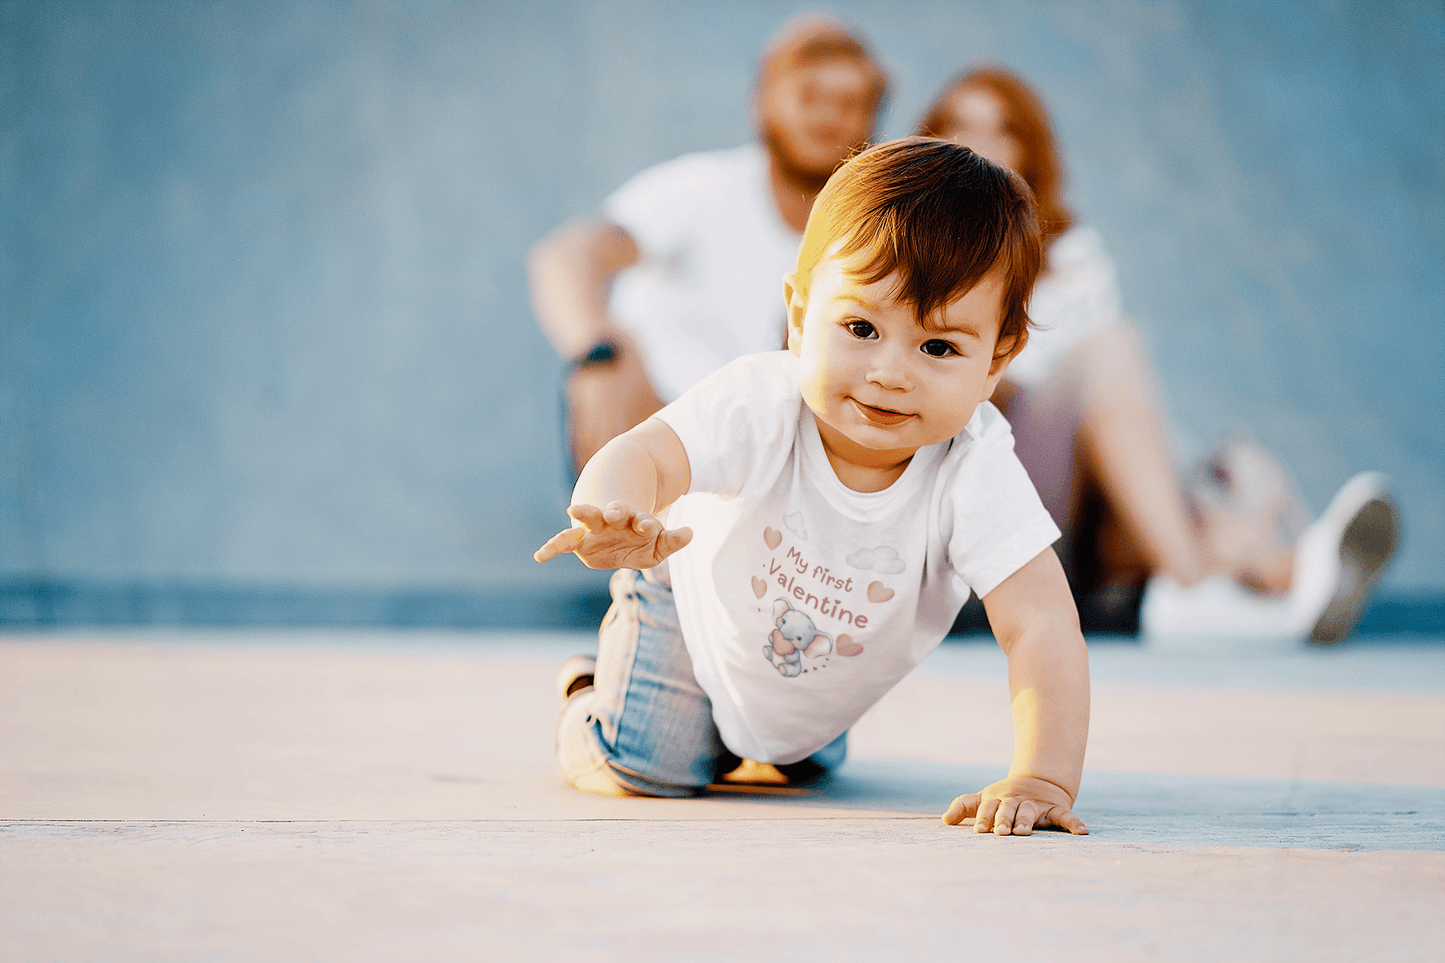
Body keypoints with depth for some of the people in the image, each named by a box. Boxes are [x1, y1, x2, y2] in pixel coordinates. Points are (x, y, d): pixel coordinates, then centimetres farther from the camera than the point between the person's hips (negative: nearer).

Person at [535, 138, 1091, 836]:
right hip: (697, 613, -3)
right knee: (643, 771, -9)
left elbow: (1041, 628, -41)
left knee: (810, 765, 24)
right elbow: (645, 453, -54)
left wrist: (1043, 780, -51)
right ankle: (588, 695, 25)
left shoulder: (976, 472, -38)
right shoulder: (760, 404, -40)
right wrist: (613, 516, -79)